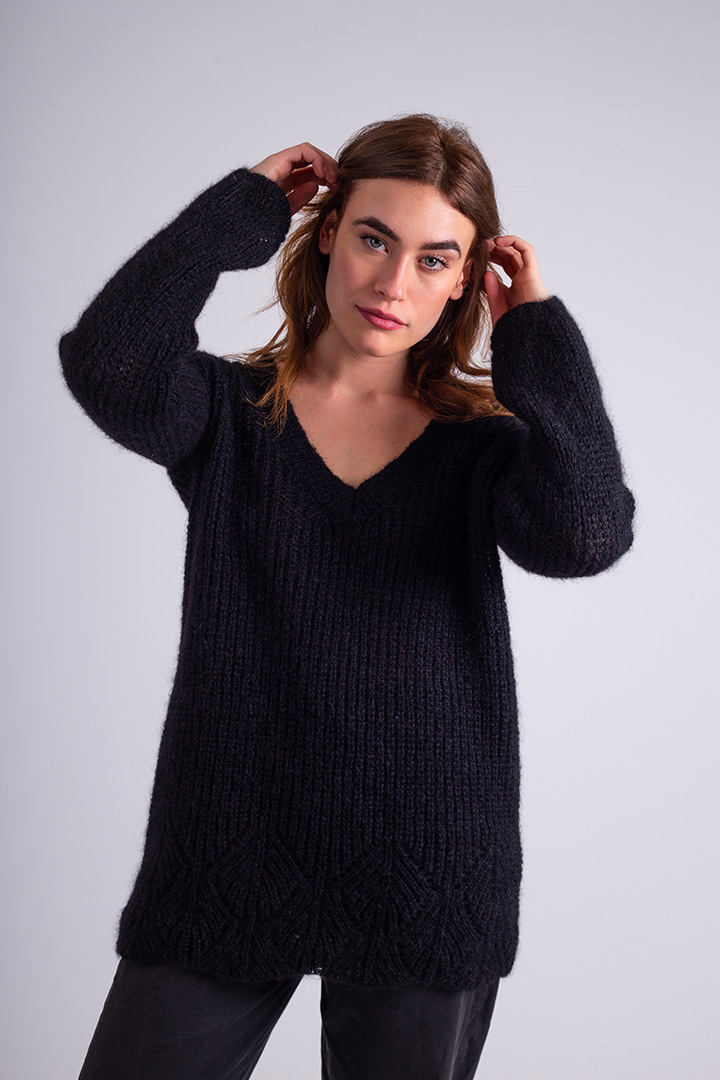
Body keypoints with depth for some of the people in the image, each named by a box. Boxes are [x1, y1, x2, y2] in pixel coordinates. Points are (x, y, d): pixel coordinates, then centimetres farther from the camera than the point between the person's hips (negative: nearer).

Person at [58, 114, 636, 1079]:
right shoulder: (229, 413, 1)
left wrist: (535, 331, -8)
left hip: (424, 881, 1)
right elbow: (109, 367, -20)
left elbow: (584, 535, -19)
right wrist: (243, 208, -9)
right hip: (224, 861, 0)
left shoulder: (482, 443, 2)